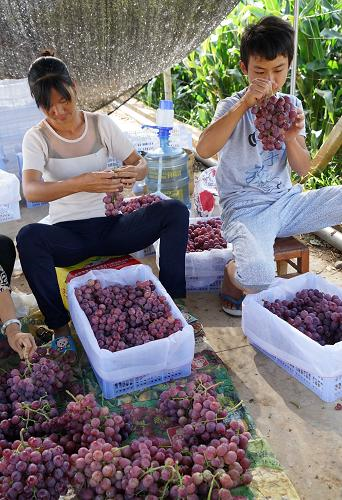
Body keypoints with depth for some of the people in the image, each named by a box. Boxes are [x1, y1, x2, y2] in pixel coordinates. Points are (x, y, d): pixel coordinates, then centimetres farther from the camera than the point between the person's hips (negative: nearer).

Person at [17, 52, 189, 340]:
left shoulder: (101, 124, 4)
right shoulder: (37, 138, -3)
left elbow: (141, 164, 3)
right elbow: (30, 191, -21)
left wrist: (134, 172, -24)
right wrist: (81, 183, -38)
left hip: (110, 227, 2)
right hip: (68, 234, -2)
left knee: (175, 210, -19)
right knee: (29, 237, -35)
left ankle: (172, 300, -12)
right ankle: (59, 325, -19)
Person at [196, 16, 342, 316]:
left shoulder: (291, 105, 9)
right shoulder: (233, 106, -5)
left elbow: (303, 170, 5)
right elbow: (204, 150, -26)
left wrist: (291, 139, -15)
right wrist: (243, 105, -28)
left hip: (287, 201, 6)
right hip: (246, 208, -5)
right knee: (258, 274, -35)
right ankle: (233, 276, 3)